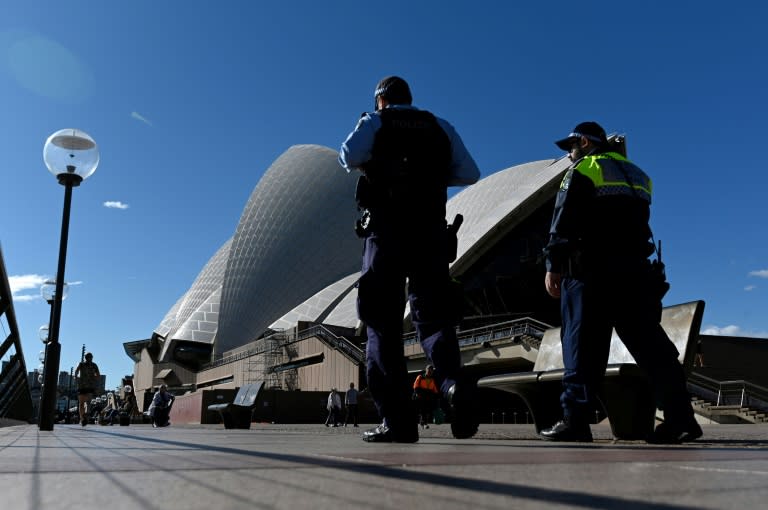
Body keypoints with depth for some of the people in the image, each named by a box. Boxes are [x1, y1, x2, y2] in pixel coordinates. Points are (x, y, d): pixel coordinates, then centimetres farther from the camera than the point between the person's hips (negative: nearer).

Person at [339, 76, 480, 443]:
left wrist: (370, 165, 11)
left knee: (383, 324, 1)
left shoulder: (375, 123, 8)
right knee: (433, 317, 6)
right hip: (431, 234, 3)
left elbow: (348, 156, -11)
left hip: (386, 233, -2)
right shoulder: (441, 127, 17)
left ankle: (398, 420, -5)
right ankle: (454, 382, -23)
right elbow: (470, 173, 11)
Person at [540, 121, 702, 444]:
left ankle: (575, 419, -11)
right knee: (648, 341, 5)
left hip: (592, 269, -6)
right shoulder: (636, 174, 26)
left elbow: (564, 221, -9)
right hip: (635, 268, 7)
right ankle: (680, 415, 0)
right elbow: (638, 222, 23)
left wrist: (554, 265, -11)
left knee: (582, 342, -8)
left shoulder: (583, 169, 3)